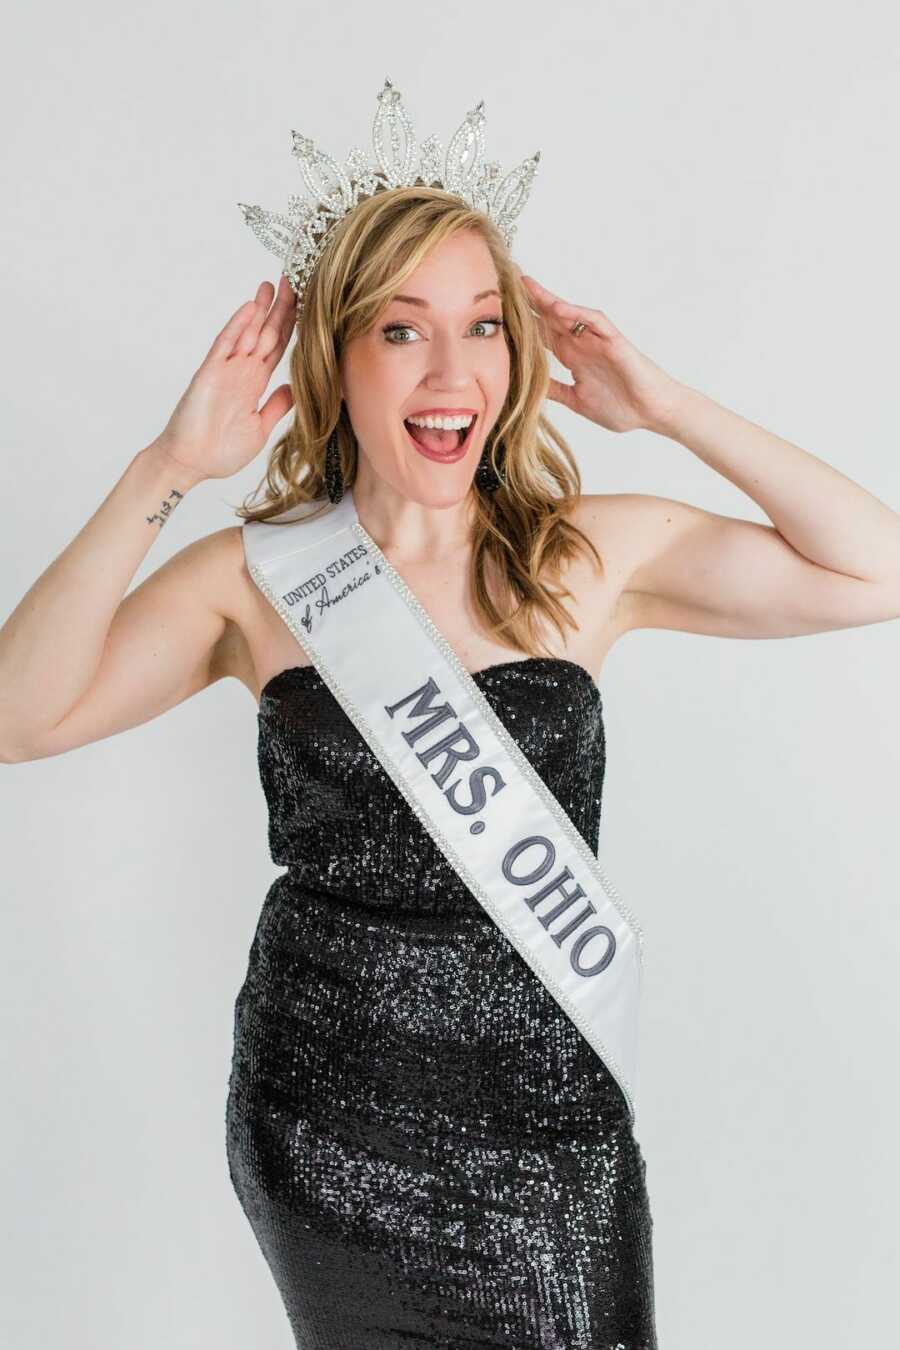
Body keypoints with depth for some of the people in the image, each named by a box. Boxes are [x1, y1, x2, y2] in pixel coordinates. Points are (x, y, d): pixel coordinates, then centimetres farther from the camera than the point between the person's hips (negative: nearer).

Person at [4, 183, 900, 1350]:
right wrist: (162, 474, -19)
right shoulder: (257, 577, -4)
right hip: (321, 1113, 0)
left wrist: (667, 407, -8)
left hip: (539, 1110, 0)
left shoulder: (595, 555, -2)